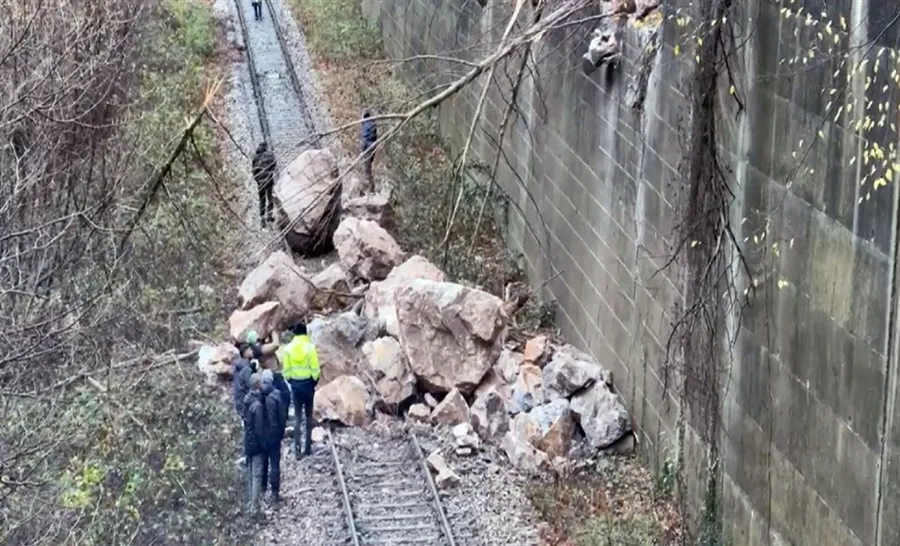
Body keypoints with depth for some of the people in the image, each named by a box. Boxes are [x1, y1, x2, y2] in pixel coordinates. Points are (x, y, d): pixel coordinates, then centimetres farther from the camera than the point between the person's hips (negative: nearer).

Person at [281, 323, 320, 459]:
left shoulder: (288, 348, -4)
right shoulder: (310, 347, -11)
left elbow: (286, 370, -2)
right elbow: (315, 368, -11)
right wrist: (315, 381, 5)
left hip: (295, 383, 1)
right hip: (308, 383, -1)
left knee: (297, 416, 6)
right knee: (308, 415, 12)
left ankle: (297, 448, -1)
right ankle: (308, 446, 15)